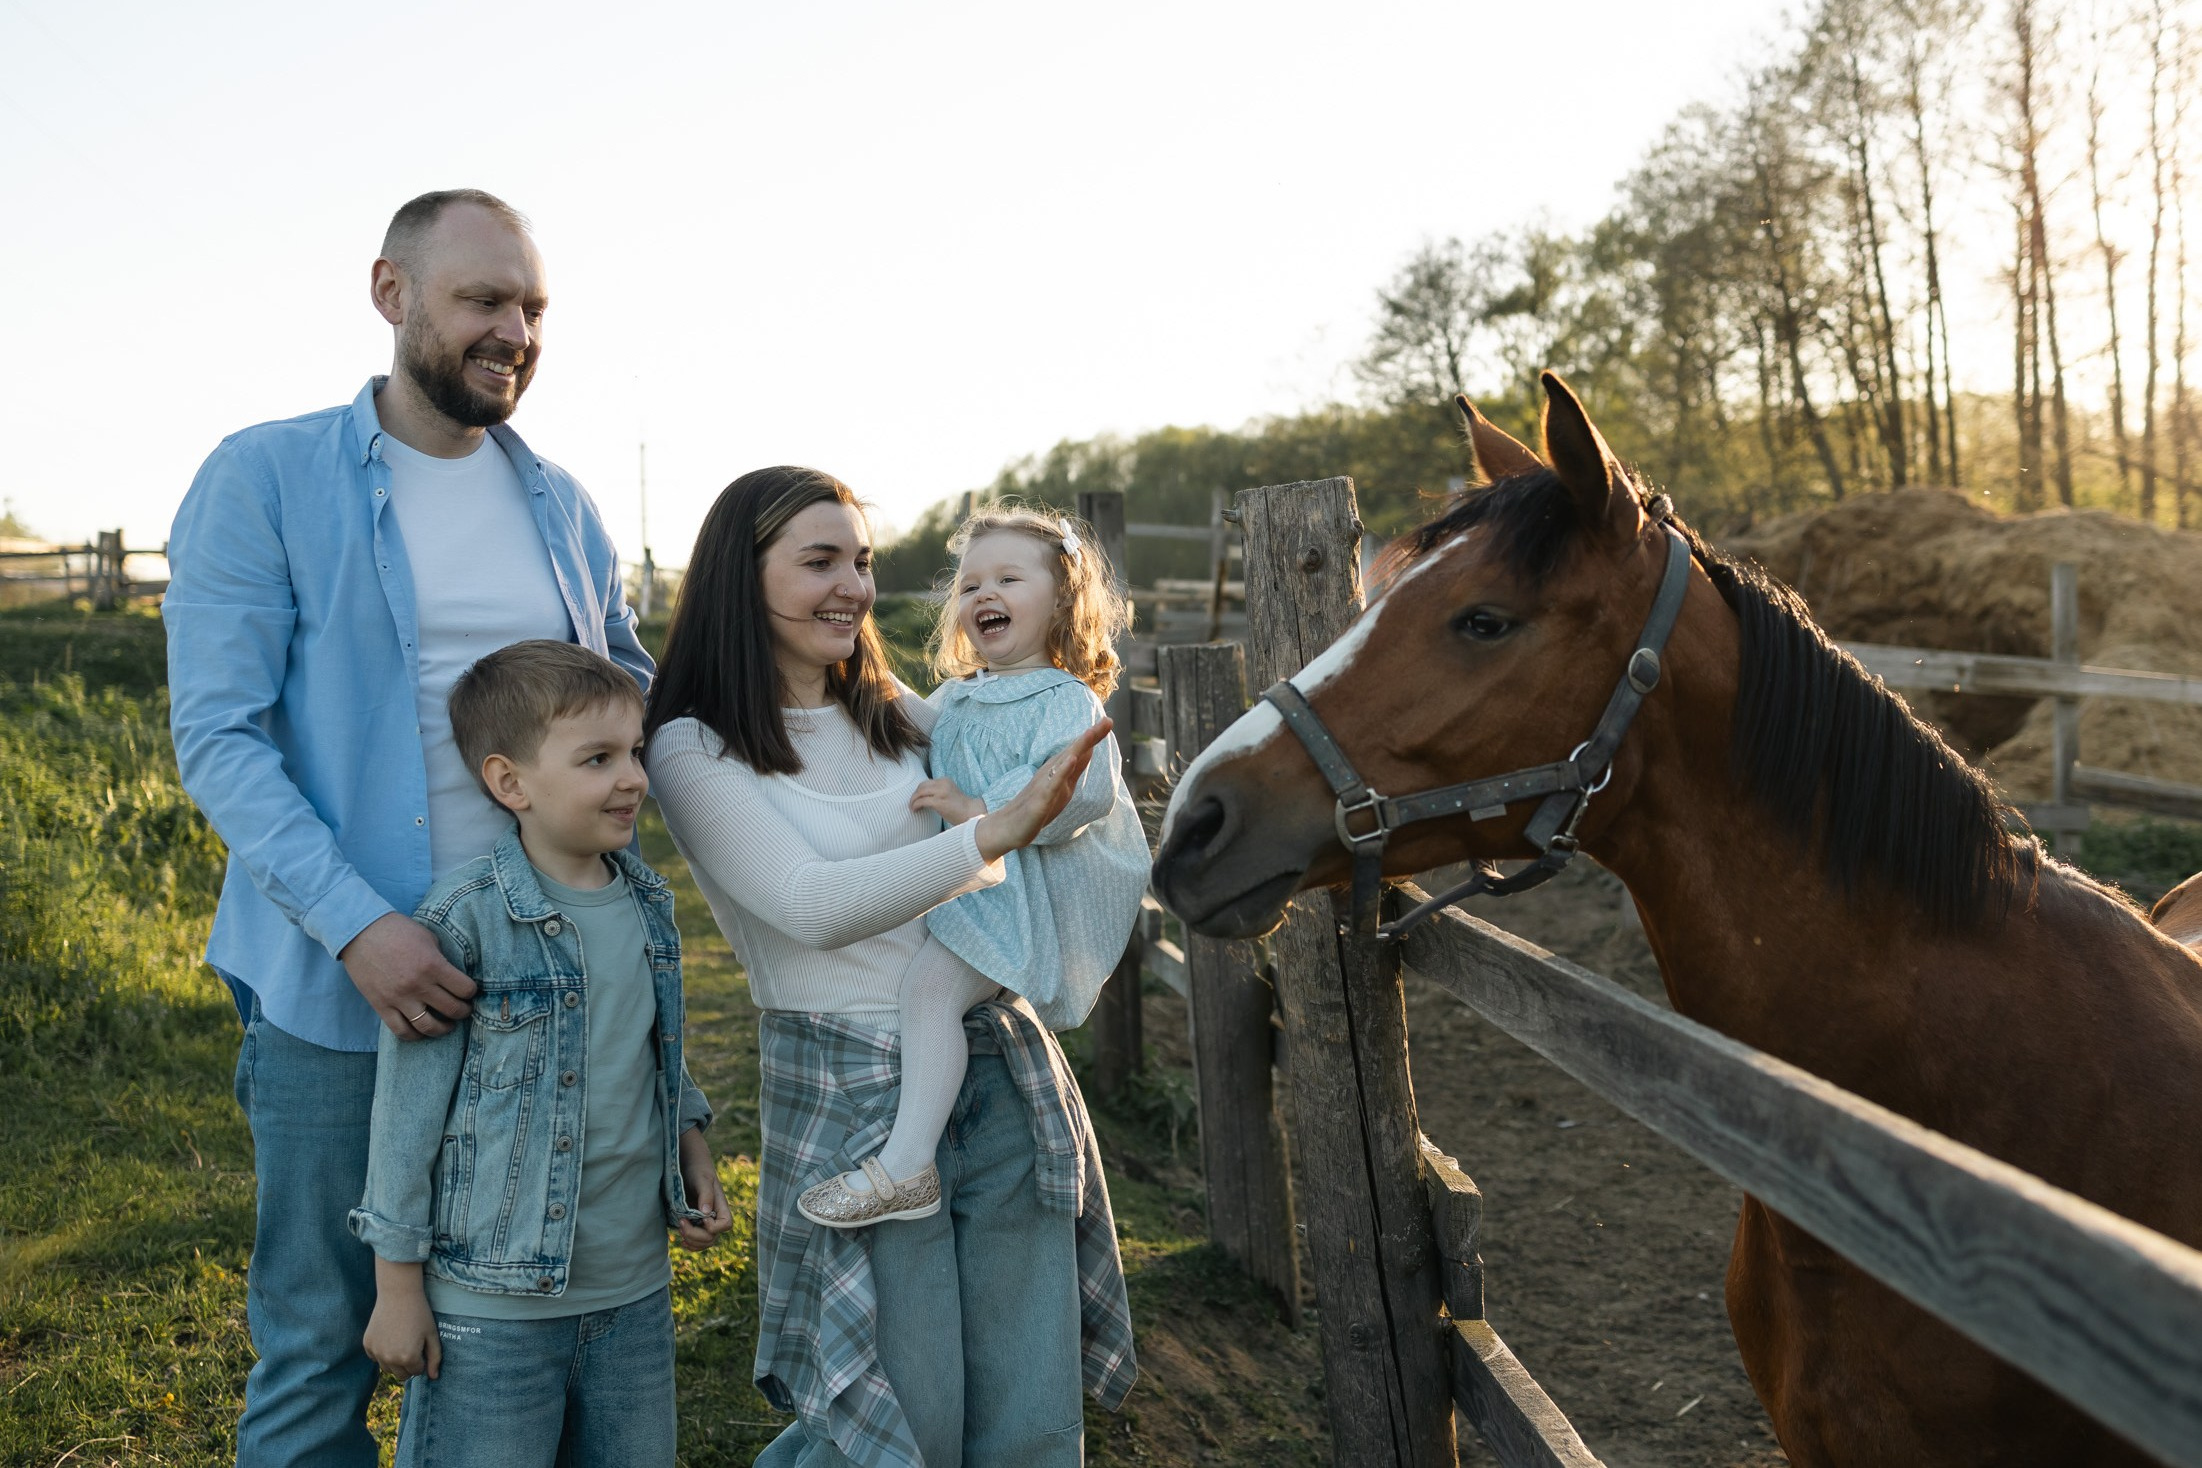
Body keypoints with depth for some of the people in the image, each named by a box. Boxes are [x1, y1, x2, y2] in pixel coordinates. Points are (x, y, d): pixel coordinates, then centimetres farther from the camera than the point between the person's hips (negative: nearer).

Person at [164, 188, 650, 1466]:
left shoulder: (560, 504, 10)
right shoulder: (264, 479, -5)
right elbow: (218, 734, -12)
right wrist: (358, 925, -22)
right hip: (340, 980, -4)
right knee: (322, 1335, 6)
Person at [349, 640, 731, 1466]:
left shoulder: (647, 905, 4)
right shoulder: (465, 920, -16)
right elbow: (407, 1107, -11)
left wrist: (692, 1150, 5)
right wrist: (397, 1285, -8)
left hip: (636, 1292, 6)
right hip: (493, 1305, -6)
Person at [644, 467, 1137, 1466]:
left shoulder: (898, 716, 9)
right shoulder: (695, 749, -6)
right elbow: (815, 906, -18)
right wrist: (1002, 829, -24)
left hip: (1003, 1069, 5)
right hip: (852, 1095, -5)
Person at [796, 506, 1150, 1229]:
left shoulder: (1065, 700, -11)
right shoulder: (954, 698, 16)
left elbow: (1082, 788, -29)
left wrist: (977, 810, -29)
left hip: (1033, 894, -10)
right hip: (970, 882, 11)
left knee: (931, 982, -26)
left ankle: (905, 1168, -27)